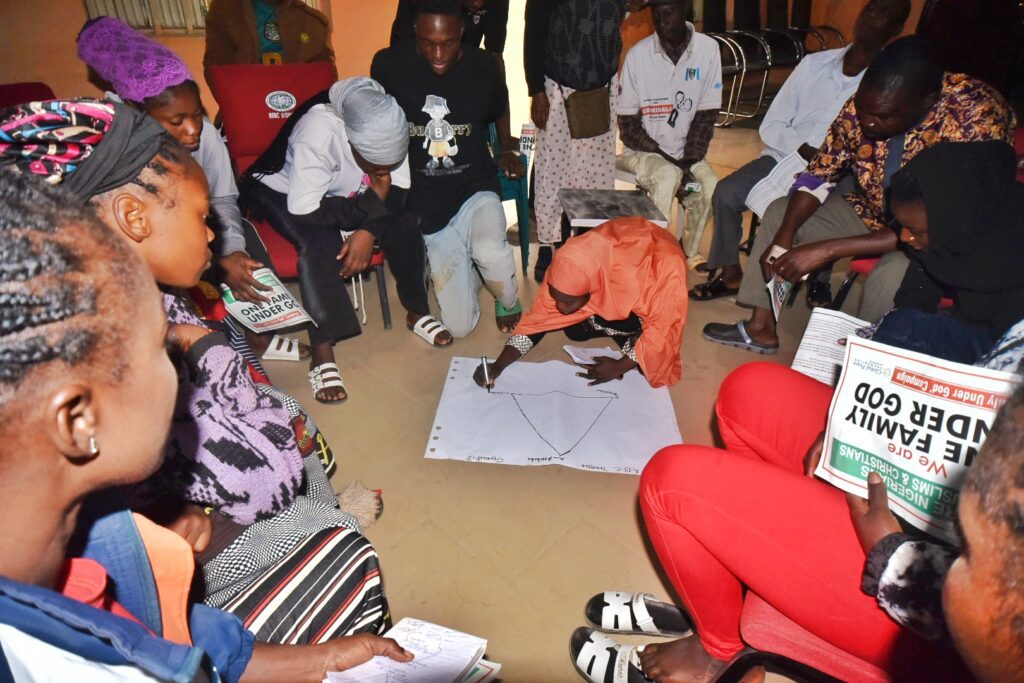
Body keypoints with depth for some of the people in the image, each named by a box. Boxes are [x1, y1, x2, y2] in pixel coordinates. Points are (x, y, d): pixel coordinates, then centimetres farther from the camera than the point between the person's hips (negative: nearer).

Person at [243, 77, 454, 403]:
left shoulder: (389, 131, -22)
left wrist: (369, 231, -31)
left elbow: (398, 192, -16)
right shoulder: (319, 132, -37)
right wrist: (373, 203, -32)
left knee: (404, 226, -16)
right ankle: (322, 354, -29)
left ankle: (417, 312, 2)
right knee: (319, 243, -33)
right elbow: (304, 211, -36)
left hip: (342, 192, 5)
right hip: (283, 193, -4)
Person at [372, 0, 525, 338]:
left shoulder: (482, 66, -3)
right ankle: (471, 268, 31)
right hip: (426, 206, 0)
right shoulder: (389, 65, -8)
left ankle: (508, 301, -1)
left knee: (491, 252, -37)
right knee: (459, 326, -3)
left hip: (475, 189, 1)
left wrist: (507, 150, 14)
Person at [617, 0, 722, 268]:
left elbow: (706, 116, -3)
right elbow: (628, 127, -9)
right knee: (668, 177, -32)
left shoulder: (708, 49, -6)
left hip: (685, 151, 3)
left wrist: (688, 163, -15)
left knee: (712, 189, -22)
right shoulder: (638, 54, -11)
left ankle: (688, 253, 2)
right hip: (642, 151, -2)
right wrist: (670, 161, -16)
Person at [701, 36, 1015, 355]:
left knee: (892, 274, -37)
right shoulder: (865, 103, -16)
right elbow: (818, 176, -5)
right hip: (873, 212, 6)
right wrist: (783, 236, -22)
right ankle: (761, 327, 3)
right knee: (779, 211, -1)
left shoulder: (978, 117, -31)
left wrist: (826, 250, -38)